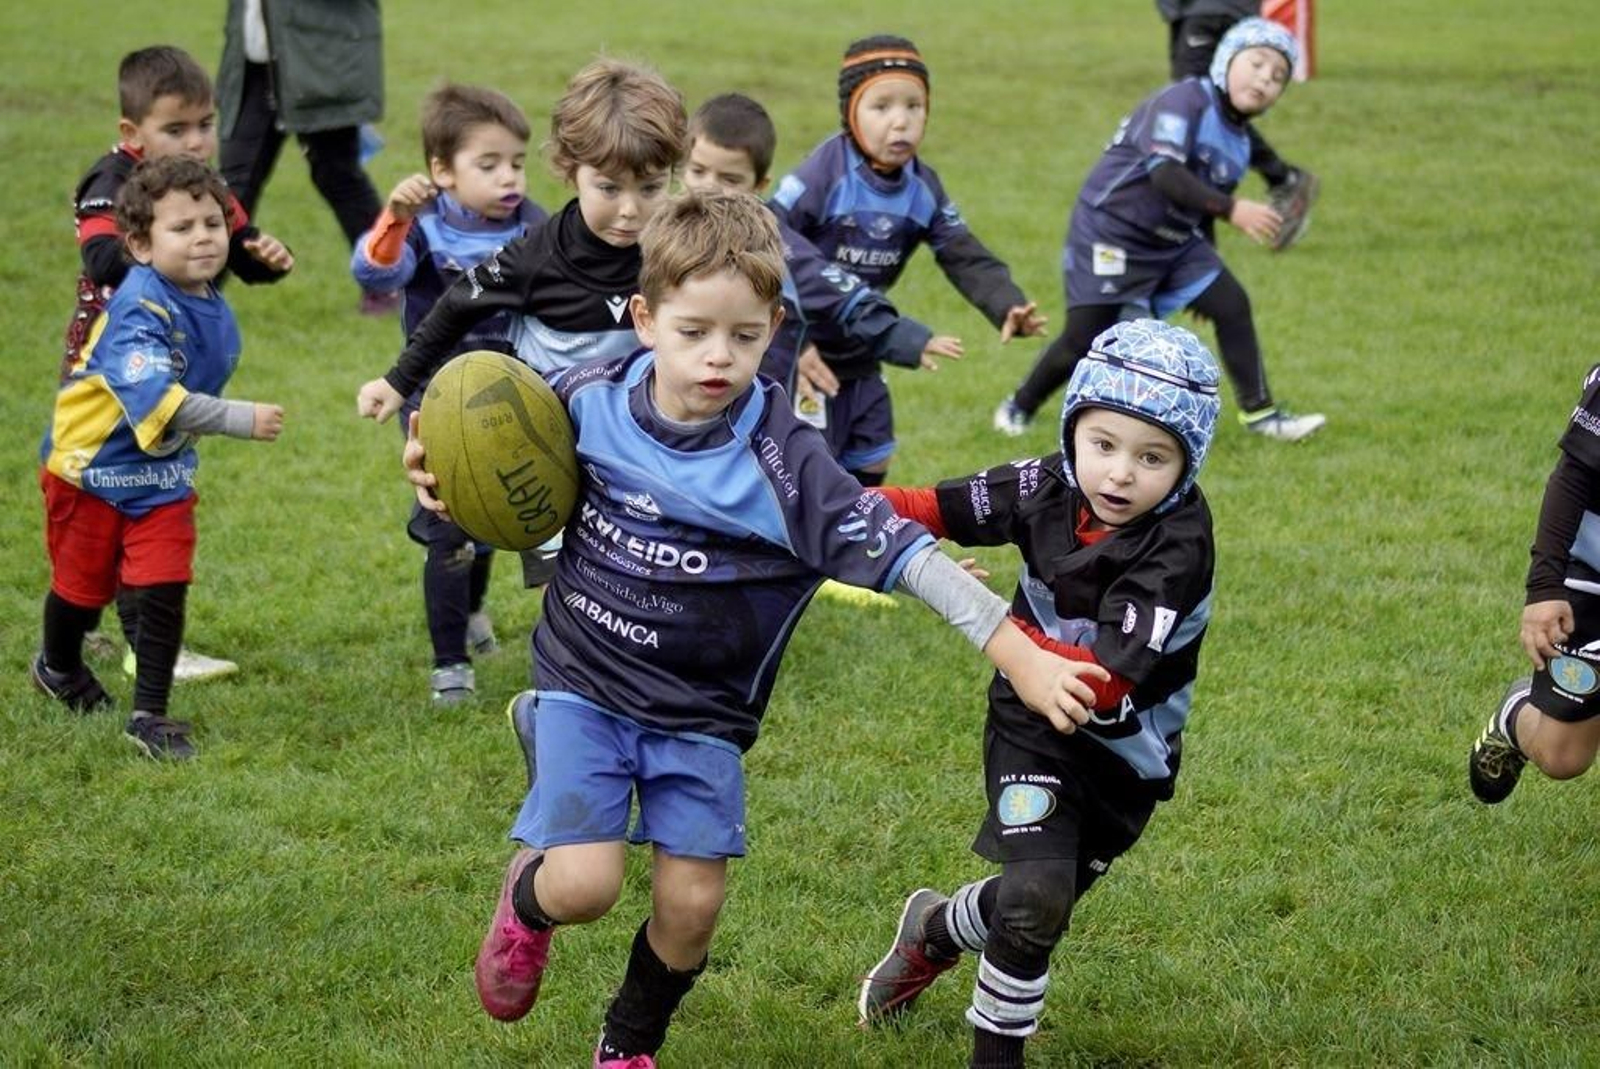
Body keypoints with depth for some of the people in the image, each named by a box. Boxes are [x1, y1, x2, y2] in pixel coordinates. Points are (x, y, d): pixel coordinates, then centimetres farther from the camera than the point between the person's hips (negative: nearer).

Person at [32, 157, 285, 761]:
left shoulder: (216, 315, -5)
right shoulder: (140, 309, -30)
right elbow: (155, 398, -42)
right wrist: (244, 421, -48)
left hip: (162, 476, 5)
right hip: (91, 466, -5)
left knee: (165, 590, -7)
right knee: (84, 586, 15)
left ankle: (150, 715, 3)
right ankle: (58, 669, 45)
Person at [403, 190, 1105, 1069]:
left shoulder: (781, 462, -21)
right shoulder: (588, 399, -12)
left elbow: (902, 554, -25)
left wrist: (1020, 657, -30)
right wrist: (440, 465, -8)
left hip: (701, 708, 0)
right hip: (585, 678, 0)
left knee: (691, 900, 0)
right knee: (585, 883, -14)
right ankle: (525, 900, 25)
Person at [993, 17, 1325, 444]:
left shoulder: (1238, 143, 7)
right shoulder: (1186, 100, -20)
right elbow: (1164, 173, -34)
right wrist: (1232, 209, -41)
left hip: (1172, 242, 8)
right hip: (1110, 234, -8)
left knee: (1231, 304, -4)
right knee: (1084, 340, -6)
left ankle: (1258, 412, 4)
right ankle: (1018, 408, 17)